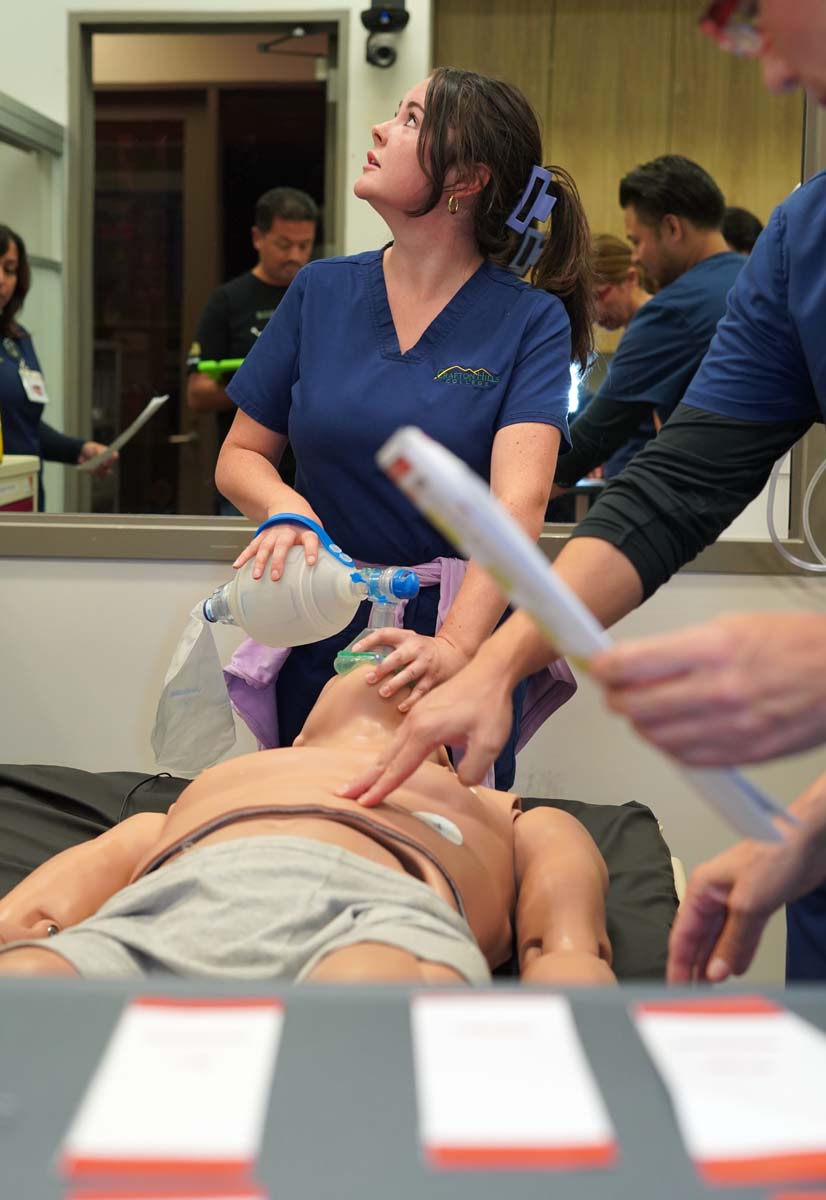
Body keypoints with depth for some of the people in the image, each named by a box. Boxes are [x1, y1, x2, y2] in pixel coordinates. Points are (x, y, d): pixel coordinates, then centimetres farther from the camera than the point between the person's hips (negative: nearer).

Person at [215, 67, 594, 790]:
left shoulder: (531, 319, -8)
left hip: (458, 631, -3)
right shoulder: (321, 293, 3)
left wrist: (457, 644, -37)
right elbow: (240, 455, 7)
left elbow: (518, 498, -21)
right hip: (319, 640, 3)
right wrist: (287, 510, -16)